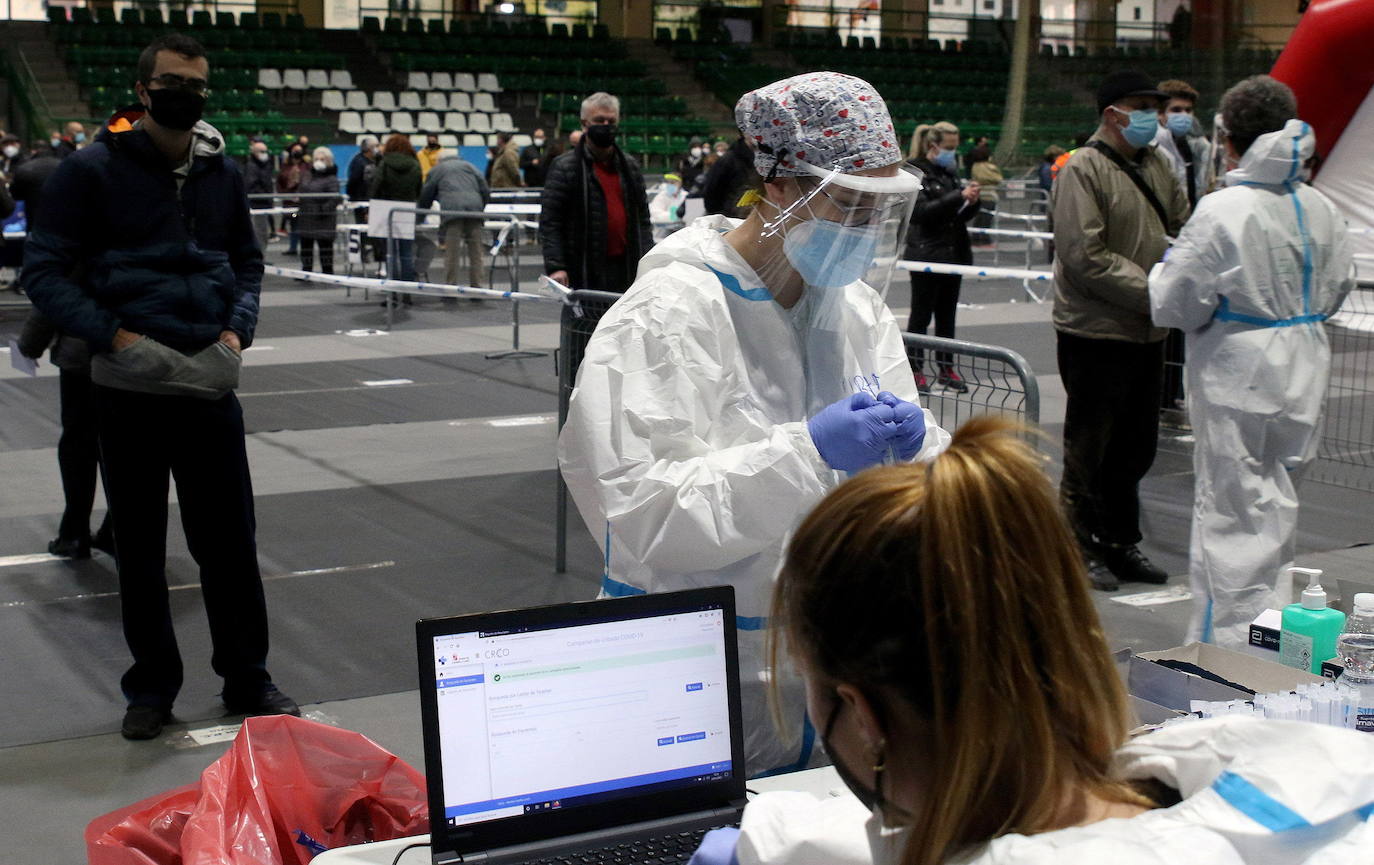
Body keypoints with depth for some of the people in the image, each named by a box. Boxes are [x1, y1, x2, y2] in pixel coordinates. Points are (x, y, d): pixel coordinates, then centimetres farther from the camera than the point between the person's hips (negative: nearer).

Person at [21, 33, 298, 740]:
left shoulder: (221, 172, 8)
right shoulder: (92, 171, -5)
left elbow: (247, 260, 20)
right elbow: (44, 269, -5)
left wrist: (238, 329, 3)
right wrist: (111, 335, -16)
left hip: (209, 383, 3)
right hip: (129, 387, -3)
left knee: (229, 537, 7)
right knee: (139, 544, 9)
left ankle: (246, 678, 21)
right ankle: (152, 687, 22)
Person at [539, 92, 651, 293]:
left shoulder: (630, 166, 16)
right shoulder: (564, 167, -1)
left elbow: (642, 219, 19)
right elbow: (549, 222, -5)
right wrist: (555, 267, -15)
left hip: (626, 270, 5)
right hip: (586, 274, -5)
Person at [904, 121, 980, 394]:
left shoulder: (950, 172, 13)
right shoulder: (917, 172, -8)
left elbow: (963, 215, 18)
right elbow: (920, 211, -20)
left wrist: (972, 202, -4)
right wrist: (959, 196, -23)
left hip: (953, 253, 7)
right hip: (927, 254, -7)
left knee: (947, 315, 11)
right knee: (921, 315, 0)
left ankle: (946, 368, 18)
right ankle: (915, 370, 7)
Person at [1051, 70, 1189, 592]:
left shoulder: (1156, 165, 11)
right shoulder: (1083, 170, -13)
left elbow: (1181, 228, 17)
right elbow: (1086, 258, -20)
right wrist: (1152, 293, -20)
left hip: (1147, 333, 8)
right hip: (1096, 332, -8)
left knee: (1136, 447, 16)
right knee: (1089, 449, 3)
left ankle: (1121, 544, 30)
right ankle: (1081, 550, 15)